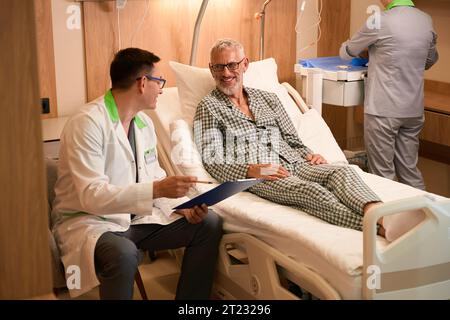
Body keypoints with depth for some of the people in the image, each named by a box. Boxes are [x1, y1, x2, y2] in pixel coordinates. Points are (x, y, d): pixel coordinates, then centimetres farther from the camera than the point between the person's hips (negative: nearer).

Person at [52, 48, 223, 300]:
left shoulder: (145, 122, 7)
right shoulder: (87, 123, -20)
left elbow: (154, 179, 12)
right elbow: (91, 196, -28)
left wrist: (185, 206, -8)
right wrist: (157, 189, -35)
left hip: (136, 215, 8)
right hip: (89, 220, -8)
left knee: (210, 223, -5)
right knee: (123, 253, -39)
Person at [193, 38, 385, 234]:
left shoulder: (268, 99, 26)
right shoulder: (209, 107, 11)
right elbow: (212, 163, 0)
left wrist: (310, 155, 1)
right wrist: (250, 170, -17)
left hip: (293, 163, 5)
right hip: (254, 176, -5)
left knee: (341, 171, -27)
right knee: (309, 190, -35)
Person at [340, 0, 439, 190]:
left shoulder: (380, 22, -13)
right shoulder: (427, 21, 5)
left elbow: (346, 53, 3)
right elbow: (430, 60, 22)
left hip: (383, 109, -6)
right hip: (414, 110, 6)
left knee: (383, 174, 3)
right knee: (410, 170, 14)